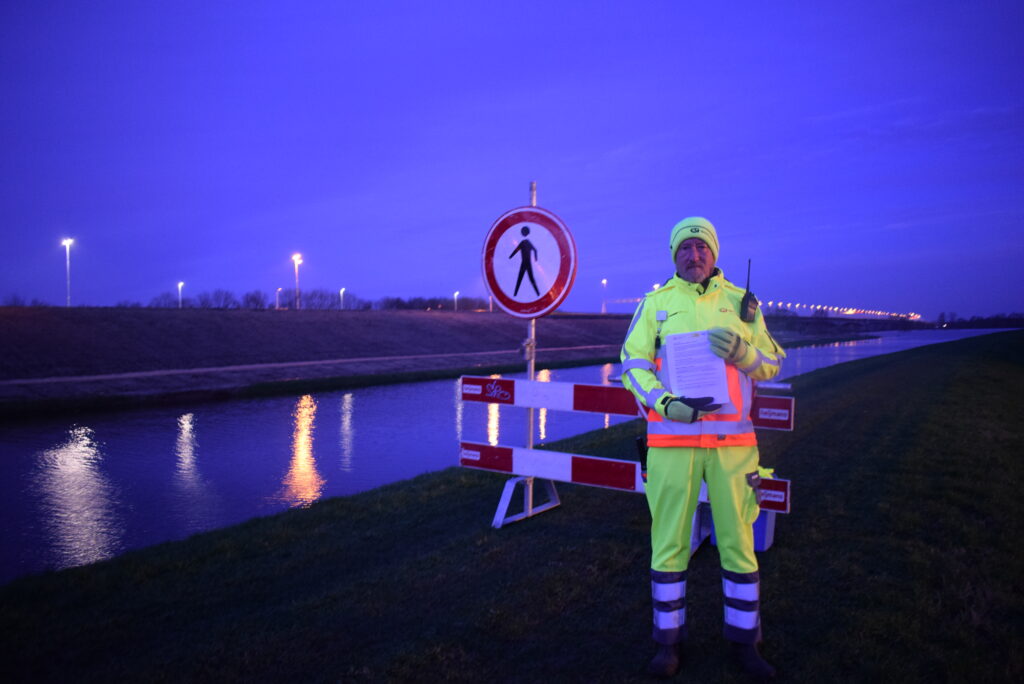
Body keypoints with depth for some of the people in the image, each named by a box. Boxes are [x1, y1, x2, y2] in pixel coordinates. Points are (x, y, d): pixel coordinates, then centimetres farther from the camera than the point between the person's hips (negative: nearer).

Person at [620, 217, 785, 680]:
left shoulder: (740, 301, 11)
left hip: (732, 440, 2)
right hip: (672, 440, -1)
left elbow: (771, 363, 9)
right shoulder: (656, 302, 5)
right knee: (669, 542, 5)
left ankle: (744, 640, 27)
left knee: (738, 541, 9)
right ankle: (669, 641, 21)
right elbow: (632, 363, -3)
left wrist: (740, 350, -13)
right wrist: (666, 402, -19)